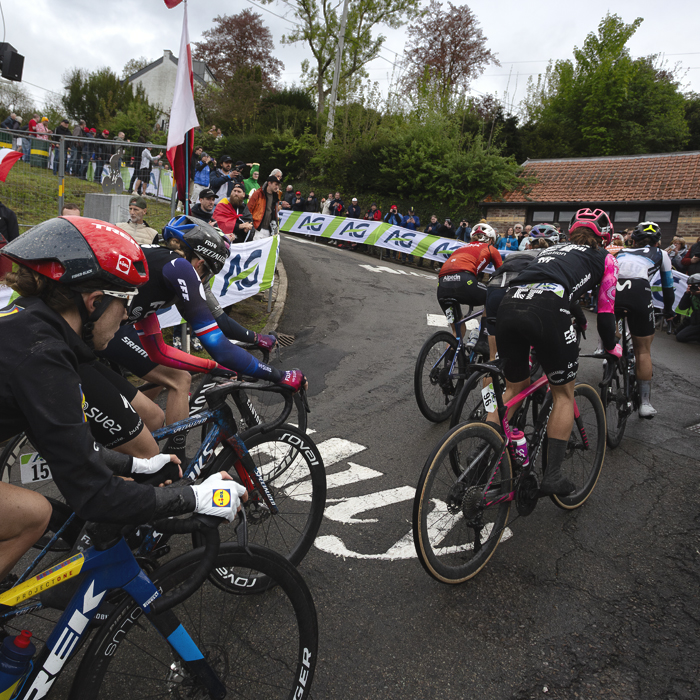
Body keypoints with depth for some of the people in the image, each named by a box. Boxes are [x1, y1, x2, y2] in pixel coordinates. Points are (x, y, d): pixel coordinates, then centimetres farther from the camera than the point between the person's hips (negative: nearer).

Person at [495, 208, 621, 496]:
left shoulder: (552, 249, 38)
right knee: (564, 394, 15)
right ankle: (552, 477, 14)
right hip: (547, 309, -5)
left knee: (514, 388, 22)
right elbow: (605, 311, 23)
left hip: (508, 303, 5)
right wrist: (611, 347, 40)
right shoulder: (605, 258, 25)